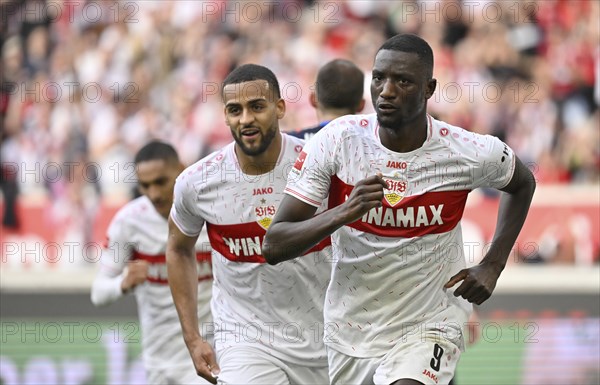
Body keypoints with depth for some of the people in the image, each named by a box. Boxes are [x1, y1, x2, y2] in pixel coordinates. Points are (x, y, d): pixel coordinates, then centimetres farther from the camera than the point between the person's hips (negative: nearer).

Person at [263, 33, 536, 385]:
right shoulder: (336, 141, -14)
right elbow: (273, 247, -15)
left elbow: (523, 184, 12)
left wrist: (492, 267, 0)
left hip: (430, 325, -3)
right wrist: (343, 213, -32)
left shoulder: (470, 154, -14)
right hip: (352, 327, 3)